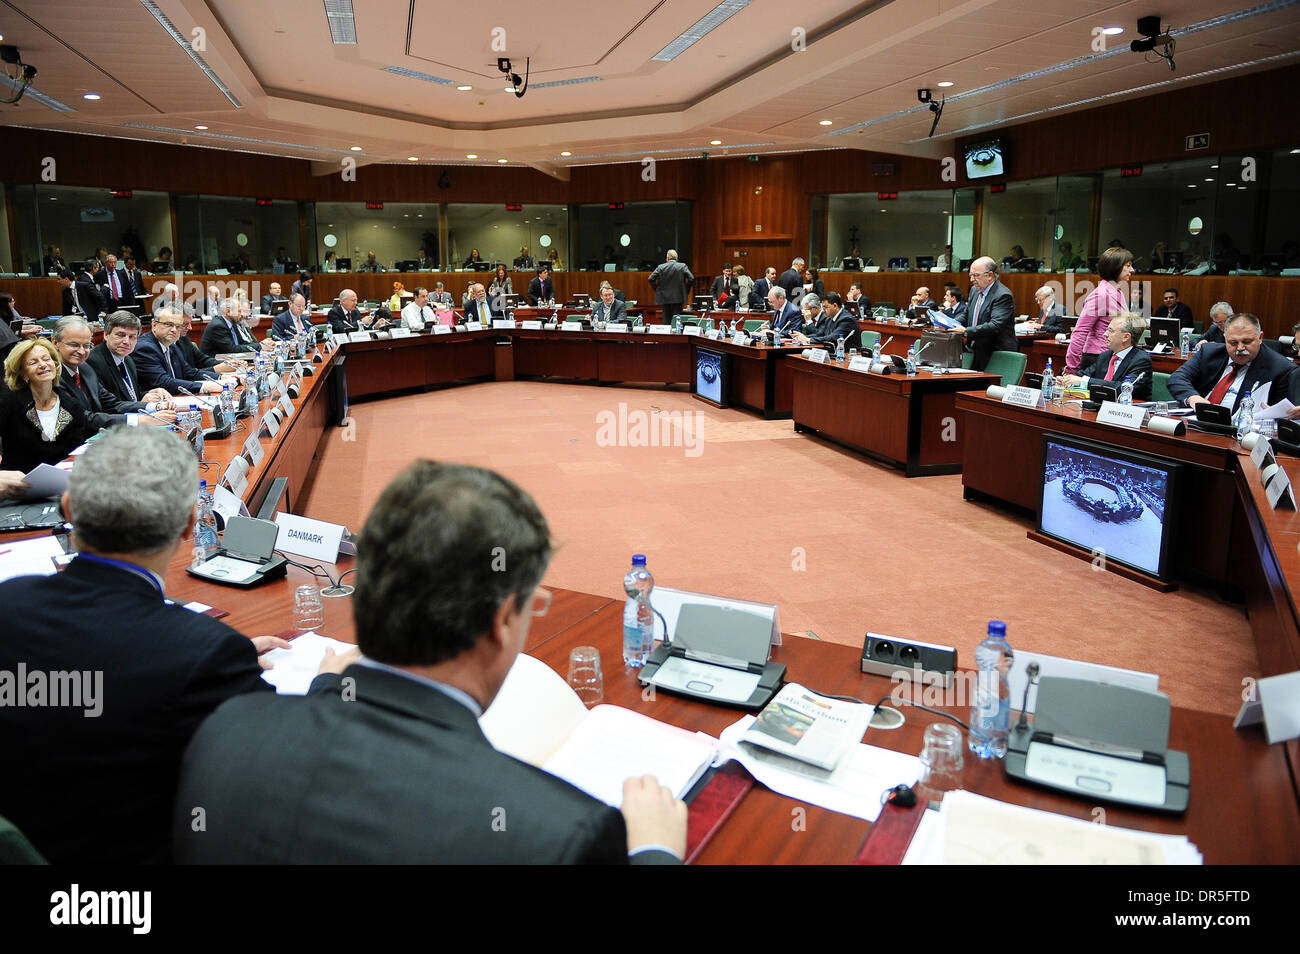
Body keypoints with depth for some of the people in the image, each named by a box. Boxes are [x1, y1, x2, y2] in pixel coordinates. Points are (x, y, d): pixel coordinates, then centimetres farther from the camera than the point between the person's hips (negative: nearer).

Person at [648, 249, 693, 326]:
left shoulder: (661, 267, 1)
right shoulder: (682, 266, -1)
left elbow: (651, 279, -3)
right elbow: (691, 279, -8)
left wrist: (657, 290, 8)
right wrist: (686, 291, 3)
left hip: (664, 297, 1)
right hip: (677, 298, -1)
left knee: (666, 321, 7)